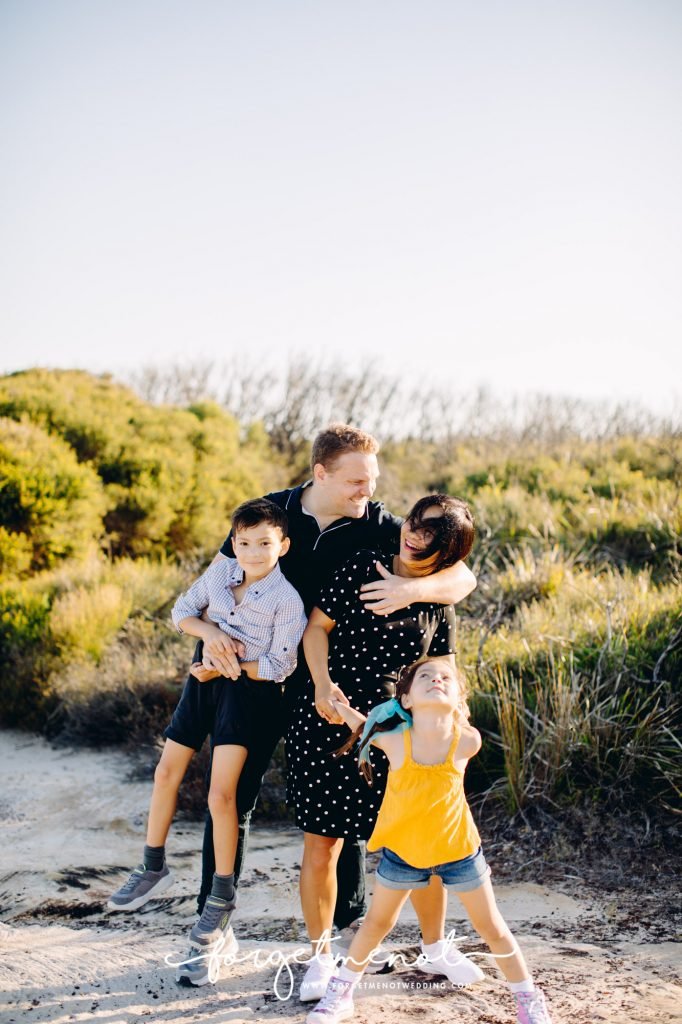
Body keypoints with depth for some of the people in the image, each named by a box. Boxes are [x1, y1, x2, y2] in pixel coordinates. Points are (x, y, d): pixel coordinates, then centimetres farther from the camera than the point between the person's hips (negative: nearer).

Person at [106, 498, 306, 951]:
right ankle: (153, 867, 32)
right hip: (206, 679, 6)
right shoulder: (220, 571, -2)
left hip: (248, 689, -6)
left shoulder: (286, 600, -17)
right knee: (166, 772, 13)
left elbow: (278, 667, -16)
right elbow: (182, 610, 9)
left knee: (221, 795, -12)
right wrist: (208, 631, -10)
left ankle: (222, 897, 3)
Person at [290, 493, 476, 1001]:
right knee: (321, 843, 1)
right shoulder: (362, 568, -2)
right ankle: (322, 955, 21)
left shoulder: (439, 607, 6)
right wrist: (323, 684, -14)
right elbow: (317, 625, 0)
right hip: (327, 719, -2)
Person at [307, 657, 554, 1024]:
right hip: (401, 849, 0)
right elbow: (370, 729, 3)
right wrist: (343, 709, -8)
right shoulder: (393, 740, -22)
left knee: (492, 928, 11)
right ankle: (341, 991, 33)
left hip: (457, 849, 0)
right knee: (377, 922, 15)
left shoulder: (468, 741, -23)